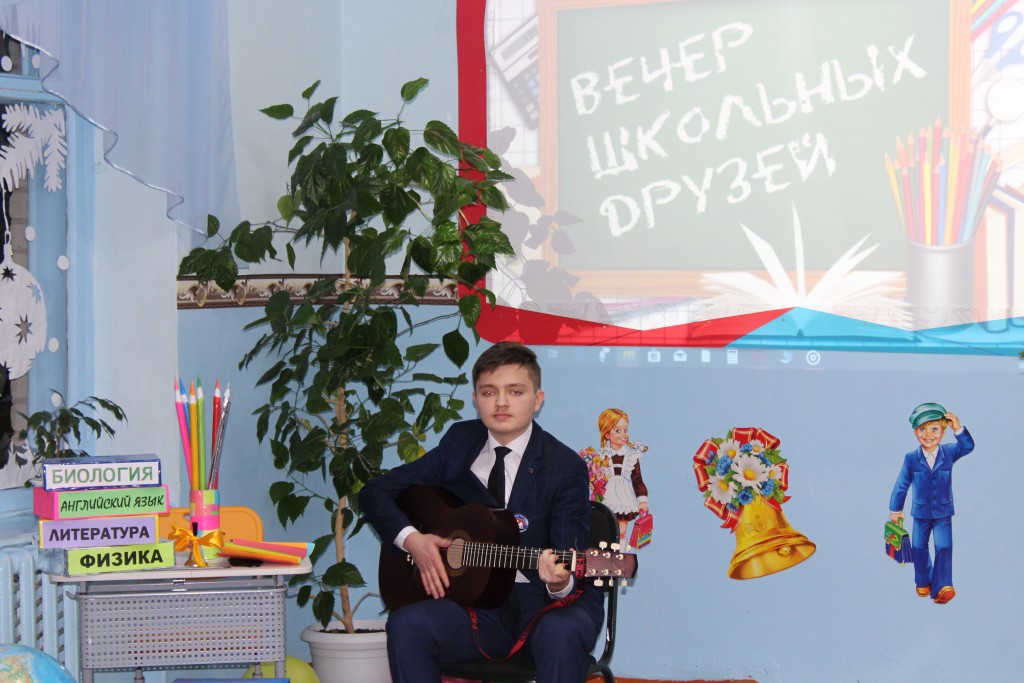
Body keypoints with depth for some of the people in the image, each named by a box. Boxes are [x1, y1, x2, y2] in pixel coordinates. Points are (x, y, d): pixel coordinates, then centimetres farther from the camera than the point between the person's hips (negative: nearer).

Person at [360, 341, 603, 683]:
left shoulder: (564, 465, -5)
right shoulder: (459, 443, 7)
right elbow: (375, 492, 12)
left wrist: (560, 581, -36)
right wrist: (410, 539, -7)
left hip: (544, 603, -3)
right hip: (477, 601, 3)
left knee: (560, 631, -39)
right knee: (407, 625, -27)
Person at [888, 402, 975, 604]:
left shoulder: (949, 452, -10)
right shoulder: (911, 458, -12)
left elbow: (968, 446, -23)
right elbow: (902, 485, -5)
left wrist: (958, 429, -38)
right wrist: (895, 509, 2)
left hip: (943, 512, -1)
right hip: (921, 512, 1)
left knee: (944, 547, -11)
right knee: (919, 547, 11)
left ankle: (941, 587, -13)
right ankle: (923, 581, 31)